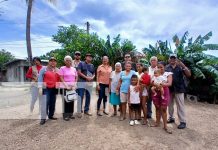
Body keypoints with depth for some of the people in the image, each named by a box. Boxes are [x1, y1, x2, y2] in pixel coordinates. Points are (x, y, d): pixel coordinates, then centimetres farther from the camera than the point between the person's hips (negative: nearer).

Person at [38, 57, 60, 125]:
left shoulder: (57, 70, 13)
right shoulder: (44, 69, 0)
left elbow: (59, 79, 15)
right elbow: (40, 78, -6)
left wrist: (58, 86, 6)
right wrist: (40, 87, -14)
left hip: (54, 89, 5)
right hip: (46, 89, -5)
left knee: (52, 103, 11)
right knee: (45, 103, -7)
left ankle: (51, 115, 24)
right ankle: (43, 118, 1)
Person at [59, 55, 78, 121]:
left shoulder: (74, 69, 11)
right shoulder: (62, 68, -1)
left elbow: (76, 78, 12)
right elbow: (61, 78, -8)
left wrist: (74, 85, -2)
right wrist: (66, 86, -17)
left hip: (72, 87, 4)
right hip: (65, 87, -4)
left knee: (72, 100, 7)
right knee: (65, 101, -1)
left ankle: (71, 114, 19)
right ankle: (65, 115, 8)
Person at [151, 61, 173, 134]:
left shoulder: (168, 74, 1)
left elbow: (169, 83, -12)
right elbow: (151, 82, 0)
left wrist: (163, 84, -30)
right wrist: (155, 84, -22)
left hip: (164, 92, -2)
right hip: (155, 92, 3)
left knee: (164, 109, 1)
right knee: (157, 108, 12)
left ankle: (165, 126, 11)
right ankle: (157, 123, 26)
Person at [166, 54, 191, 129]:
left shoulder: (180, 67, -1)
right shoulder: (167, 68, 4)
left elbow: (189, 75, -9)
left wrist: (183, 66, -22)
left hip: (179, 89, -3)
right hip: (169, 89, 3)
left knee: (180, 105, 0)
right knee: (170, 104, 13)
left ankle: (183, 122, 9)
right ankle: (171, 118, 29)